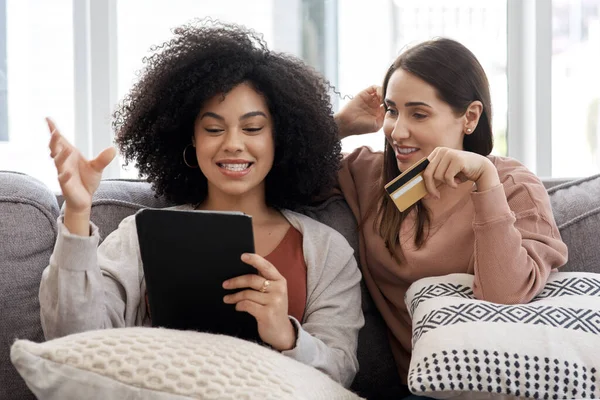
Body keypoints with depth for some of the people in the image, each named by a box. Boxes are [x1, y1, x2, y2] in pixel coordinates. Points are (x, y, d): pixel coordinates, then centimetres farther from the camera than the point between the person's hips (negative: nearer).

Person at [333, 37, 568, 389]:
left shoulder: (515, 188, -4)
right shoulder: (369, 172, 8)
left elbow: (504, 297, -20)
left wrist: (485, 177, -23)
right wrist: (340, 124, 1)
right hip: (399, 382, 3)